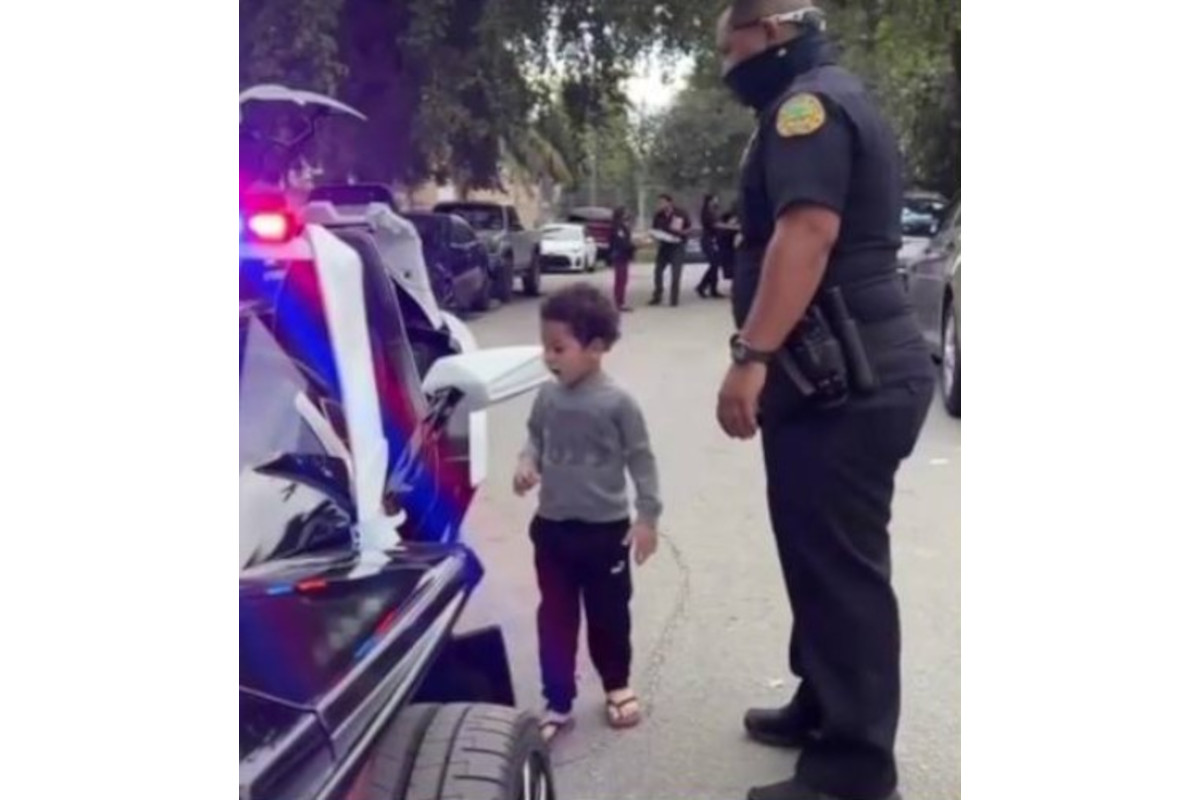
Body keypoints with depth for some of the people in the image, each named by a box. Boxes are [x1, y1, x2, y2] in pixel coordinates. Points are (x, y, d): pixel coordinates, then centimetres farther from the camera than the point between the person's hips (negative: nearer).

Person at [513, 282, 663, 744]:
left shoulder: (617, 403, -16)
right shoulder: (546, 398, -3)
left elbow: (640, 461, -9)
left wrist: (647, 516, -9)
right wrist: (526, 463, -10)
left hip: (606, 528, -3)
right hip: (552, 527, 3)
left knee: (608, 613, 15)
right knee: (555, 617, 10)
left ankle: (616, 685, 38)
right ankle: (557, 703, 23)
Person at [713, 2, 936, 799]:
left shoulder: (808, 104, -8)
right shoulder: (840, 104, 25)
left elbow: (808, 231, -24)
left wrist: (752, 355, -29)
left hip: (843, 379, -11)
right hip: (852, 372, 11)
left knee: (842, 567, -6)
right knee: (823, 557, 18)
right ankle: (822, 706, 32)